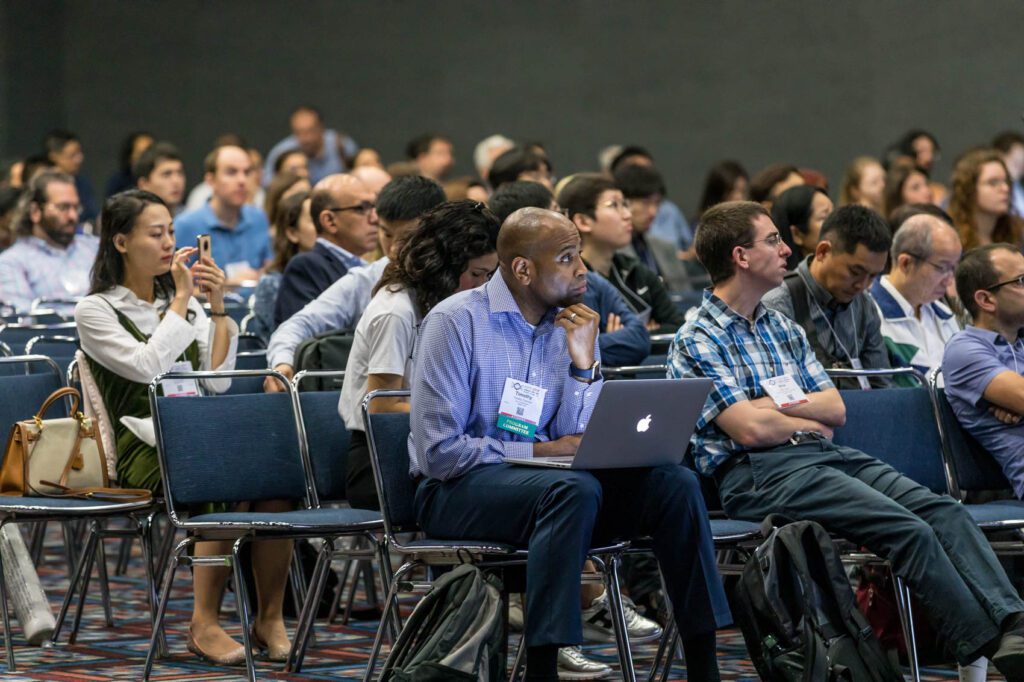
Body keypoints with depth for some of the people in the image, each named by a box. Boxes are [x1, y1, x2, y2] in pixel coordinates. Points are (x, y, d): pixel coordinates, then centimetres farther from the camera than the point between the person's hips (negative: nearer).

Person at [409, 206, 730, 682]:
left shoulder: (571, 325, 6)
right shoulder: (457, 321, -12)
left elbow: (575, 443, 3)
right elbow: (438, 451, -18)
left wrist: (584, 363, -11)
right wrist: (542, 452, -15)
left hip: (544, 481, 6)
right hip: (457, 490, -6)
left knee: (673, 482, -15)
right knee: (573, 489, -35)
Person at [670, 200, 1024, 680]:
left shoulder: (783, 328, 21)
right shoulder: (697, 341, -4)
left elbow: (836, 409, 14)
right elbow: (750, 429, -14)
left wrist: (775, 404, -4)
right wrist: (809, 419, 3)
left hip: (826, 457, 8)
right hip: (759, 473, -8)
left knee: (945, 512, -15)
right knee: (908, 529, -25)